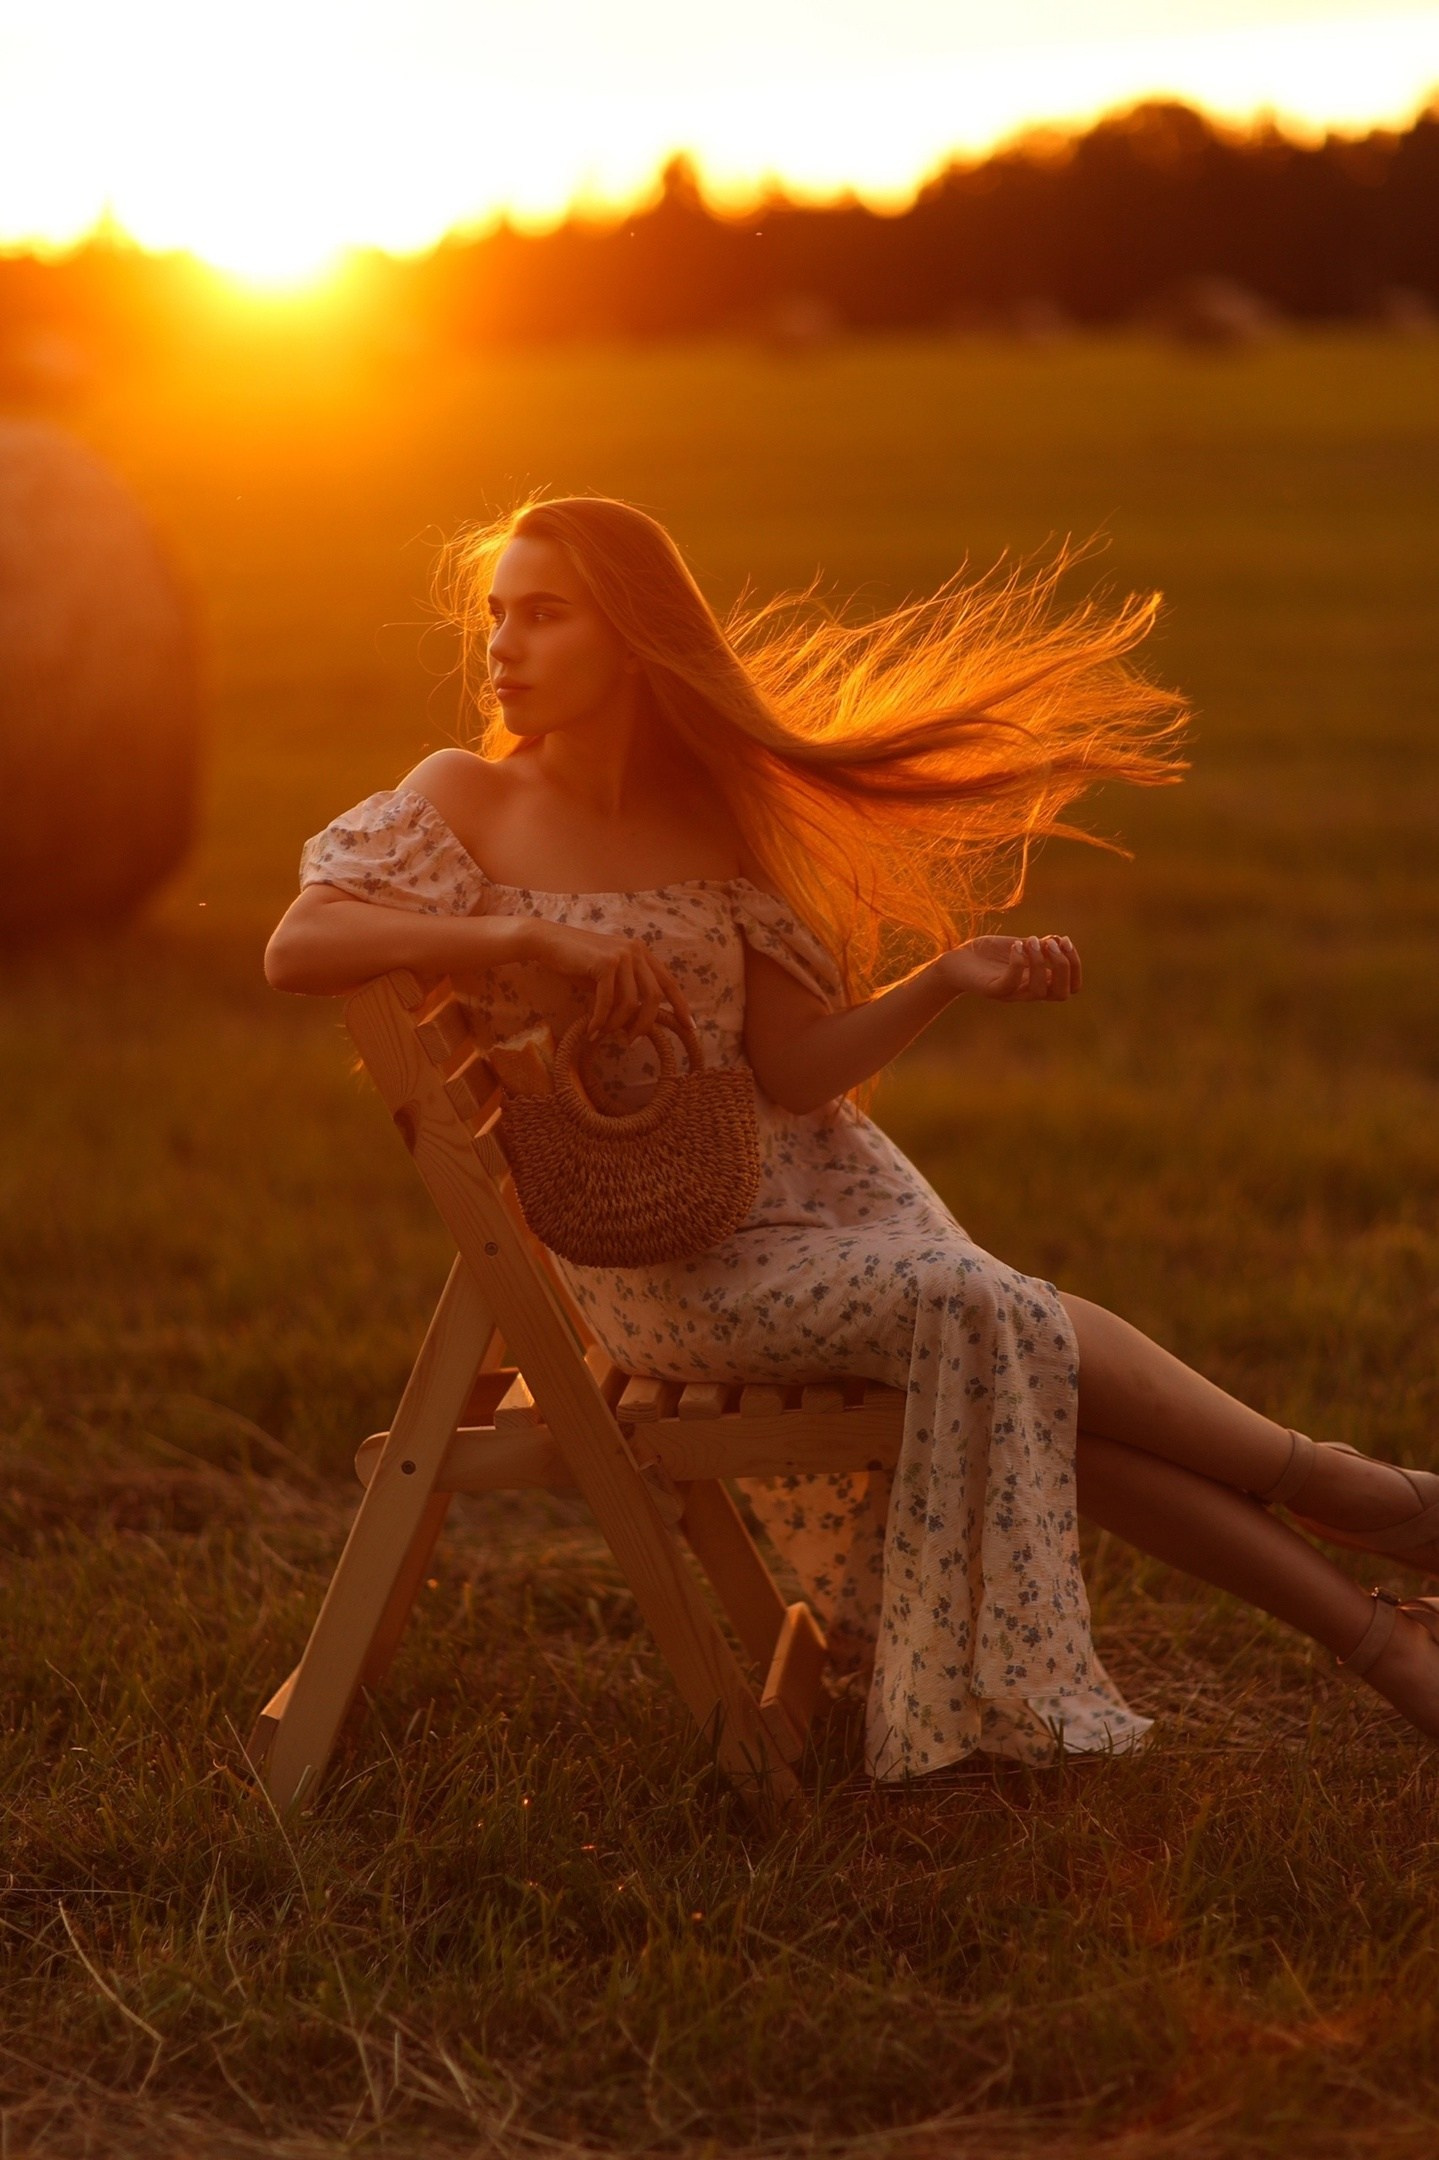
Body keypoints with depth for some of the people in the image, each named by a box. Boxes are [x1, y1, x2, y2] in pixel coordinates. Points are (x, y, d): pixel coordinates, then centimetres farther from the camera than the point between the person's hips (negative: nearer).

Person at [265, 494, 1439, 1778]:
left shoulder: (718, 823, 5)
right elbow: (295, 950, -17)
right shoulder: (464, 801, -3)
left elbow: (793, 1074, 1)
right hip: (654, 1255, -3)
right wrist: (521, 935, -24)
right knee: (987, 1313, -24)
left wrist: (946, 978, -14)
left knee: (1026, 1383, -19)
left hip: (812, 1180, 3)